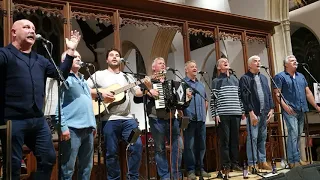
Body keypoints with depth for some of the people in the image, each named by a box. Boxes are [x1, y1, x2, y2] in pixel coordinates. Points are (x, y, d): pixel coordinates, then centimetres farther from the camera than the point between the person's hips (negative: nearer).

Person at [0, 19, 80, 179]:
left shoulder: (40, 60, 19)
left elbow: (61, 74, 19)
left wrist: (70, 51, 14)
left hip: (38, 120, 7)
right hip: (13, 120, -6)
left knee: (48, 159, 14)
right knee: (13, 165, 3)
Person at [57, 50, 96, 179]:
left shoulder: (83, 80, 23)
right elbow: (57, 105, -11)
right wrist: (63, 126, -18)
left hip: (88, 128, 8)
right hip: (72, 128, -8)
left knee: (86, 167, 13)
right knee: (68, 168, -3)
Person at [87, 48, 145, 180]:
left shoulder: (127, 77, 17)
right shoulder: (99, 75, 6)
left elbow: (138, 93, 12)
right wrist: (100, 93, -14)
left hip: (127, 118, 3)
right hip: (109, 119, -3)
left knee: (137, 145, -6)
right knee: (112, 152, 3)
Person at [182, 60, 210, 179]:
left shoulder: (201, 85, 20)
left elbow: (205, 101, 26)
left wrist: (204, 113, 16)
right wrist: (182, 115, -13)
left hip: (201, 119, 6)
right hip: (189, 119, -6)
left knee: (201, 145, 9)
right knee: (189, 146, -4)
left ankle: (200, 168, 20)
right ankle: (191, 170, 4)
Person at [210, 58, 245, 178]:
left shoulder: (235, 80, 16)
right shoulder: (216, 81, 3)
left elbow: (240, 96, 17)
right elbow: (213, 99, -2)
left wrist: (243, 111, 12)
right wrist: (215, 114, -9)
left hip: (236, 114, 4)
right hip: (223, 115, -4)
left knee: (235, 139, 7)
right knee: (225, 140, -2)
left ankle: (235, 163, 16)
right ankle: (226, 165, 4)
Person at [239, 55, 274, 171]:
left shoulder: (263, 78, 19)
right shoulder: (245, 78, -3)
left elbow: (269, 94, 18)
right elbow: (245, 97, -10)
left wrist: (271, 109, 8)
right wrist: (251, 112, -15)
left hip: (264, 113, 6)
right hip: (253, 113, -6)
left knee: (262, 138, 10)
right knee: (252, 138, -4)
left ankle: (262, 161, 19)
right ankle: (252, 164, 2)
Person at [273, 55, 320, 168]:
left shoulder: (301, 76, 22)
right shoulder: (280, 77, 2)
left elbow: (308, 92, 20)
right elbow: (277, 93, -7)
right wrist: (284, 105, -18)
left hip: (301, 110, 7)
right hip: (290, 111, -7)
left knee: (298, 135, 9)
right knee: (293, 134, -12)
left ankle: (296, 159, 18)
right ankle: (294, 161, -8)